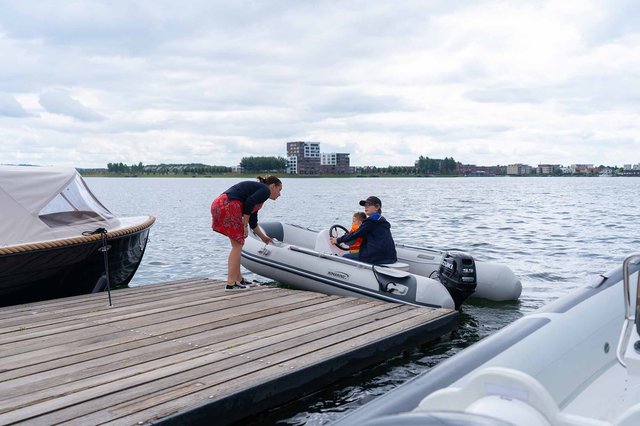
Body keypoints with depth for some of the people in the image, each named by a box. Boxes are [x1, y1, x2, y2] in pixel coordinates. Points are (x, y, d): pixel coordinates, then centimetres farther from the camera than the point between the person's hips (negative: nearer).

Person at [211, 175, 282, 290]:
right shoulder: (265, 190, 3)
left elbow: (253, 222, 35)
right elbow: (249, 203, -15)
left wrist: (263, 237, 47)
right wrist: (245, 226, -8)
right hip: (228, 207, -9)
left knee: (237, 245, 17)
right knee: (238, 245, -1)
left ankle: (238, 279, 24)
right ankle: (231, 283, 0)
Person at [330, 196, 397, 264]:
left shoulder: (371, 220, -10)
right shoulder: (381, 220, 19)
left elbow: (356, 234, -6)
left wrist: (338, 240, 4)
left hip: (378, 257, -10)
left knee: (345, 257, 0)